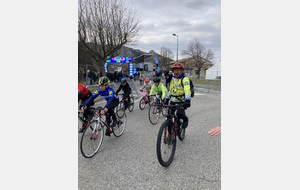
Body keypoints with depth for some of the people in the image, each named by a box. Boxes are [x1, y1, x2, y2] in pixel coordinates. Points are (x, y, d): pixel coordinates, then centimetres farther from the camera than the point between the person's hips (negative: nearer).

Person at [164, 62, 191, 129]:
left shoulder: (185, 79, -9)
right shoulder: (172, 79, 12)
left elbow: (187, 90, -23)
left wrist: (187, 100, -38)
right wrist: (167, 99, 16)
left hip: (182, 101, -5)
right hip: (173, 101, 6)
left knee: (179, 113, -28)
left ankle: (185, 119, 9)